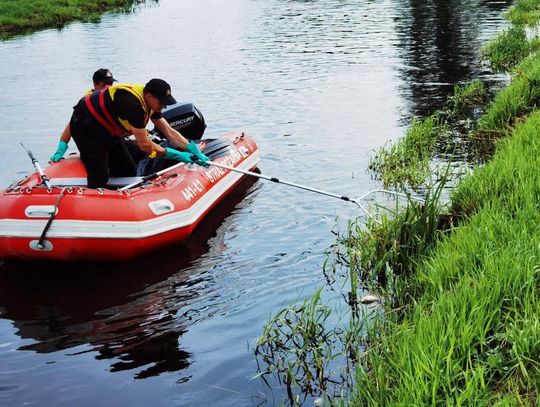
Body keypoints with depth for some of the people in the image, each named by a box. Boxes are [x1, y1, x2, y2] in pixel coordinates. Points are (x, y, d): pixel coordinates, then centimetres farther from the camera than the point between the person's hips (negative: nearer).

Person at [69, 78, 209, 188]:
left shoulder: (150, 102, -7)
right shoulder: (133, 104, -34)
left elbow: (170, 132, -2)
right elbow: (144, 145, -28)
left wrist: (195, 151, -10)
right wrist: (176, 154, -21)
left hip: (106, 131, 10)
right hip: (85, 127, -10)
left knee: (126, 172, 8)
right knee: (100, 179, -17)